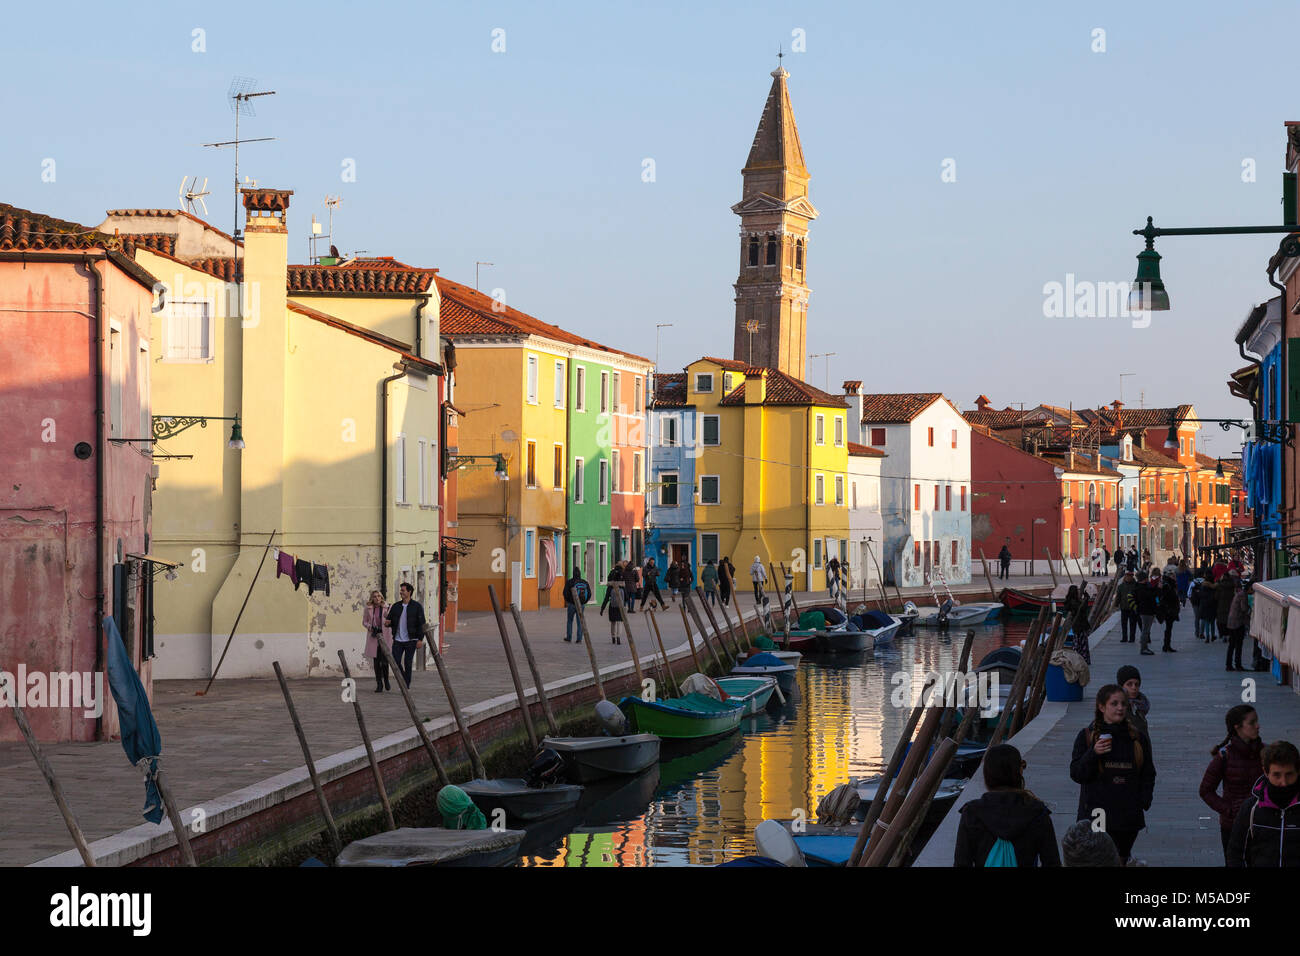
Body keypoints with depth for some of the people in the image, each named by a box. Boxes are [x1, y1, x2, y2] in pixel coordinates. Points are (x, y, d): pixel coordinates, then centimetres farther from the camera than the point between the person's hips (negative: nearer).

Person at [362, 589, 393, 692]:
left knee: (384, 660, -5)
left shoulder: (386, 608, 3)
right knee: (376, 661, 2)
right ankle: (379, 684, 9)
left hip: (384, 636, -1)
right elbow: (364, 621, 11)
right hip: (373, 637, 1)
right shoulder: (368, 609, 5)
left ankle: (386, 680, 19)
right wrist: (369, 627, -8)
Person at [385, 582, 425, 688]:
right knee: (395, 662, -2)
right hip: (398, 640, 4)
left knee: (407, 663, 0)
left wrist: (420, 639, -10)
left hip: (410, 640, -4)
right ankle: (403, 680, 19)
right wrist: (388, 622, -7)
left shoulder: (417, 606, -3)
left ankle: (406, 686, 8)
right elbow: (390, 620, 18)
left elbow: (421, 624, -4)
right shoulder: (396, 606, 9)